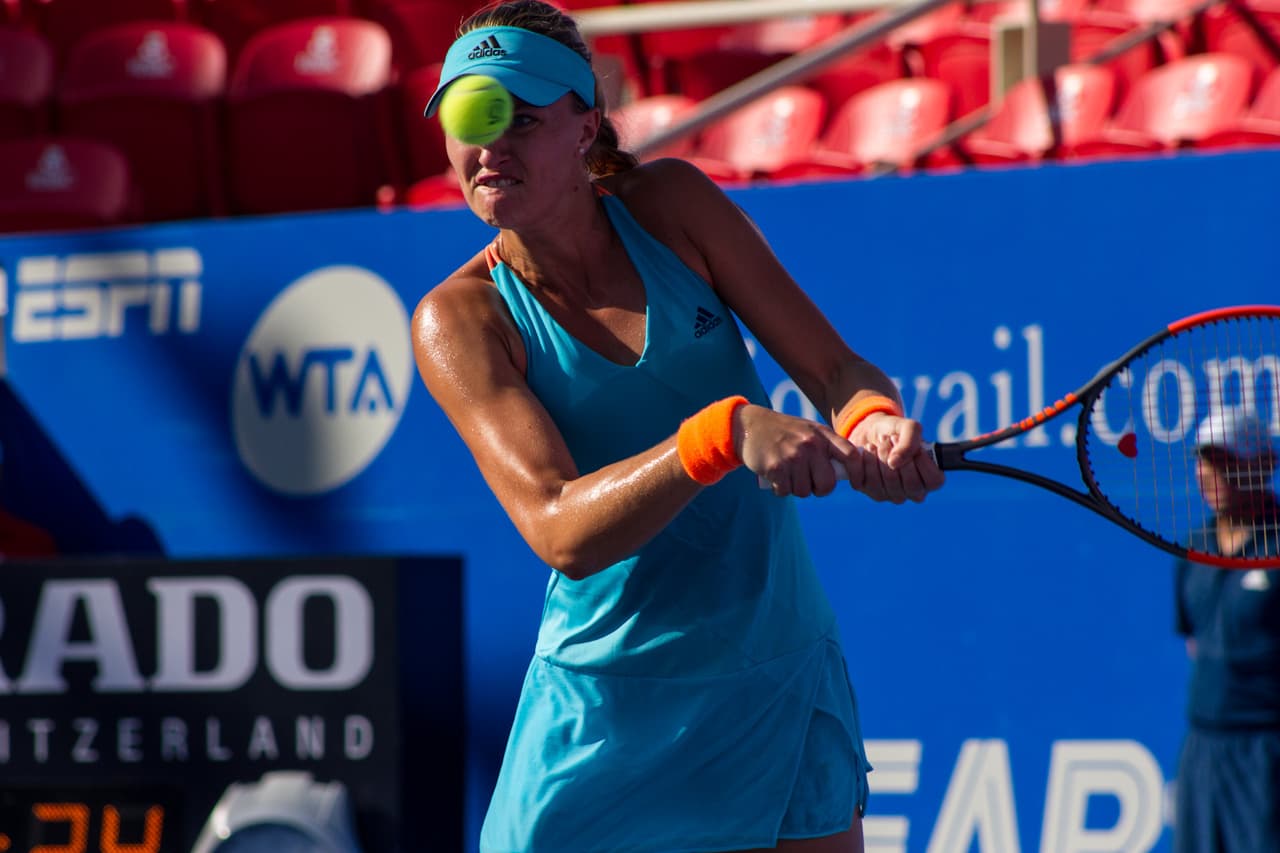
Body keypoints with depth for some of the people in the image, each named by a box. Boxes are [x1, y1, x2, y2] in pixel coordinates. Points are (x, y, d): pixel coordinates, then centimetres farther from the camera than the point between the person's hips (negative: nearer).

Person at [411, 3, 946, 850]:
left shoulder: (669, 203, -3)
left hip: (779, 681, 2)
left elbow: (837, 370, -3)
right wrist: (728, 432, -38)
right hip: (602, 707, -2)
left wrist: (876, 421, -28)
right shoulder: (460, 318, -11)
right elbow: (561, 532, -24)